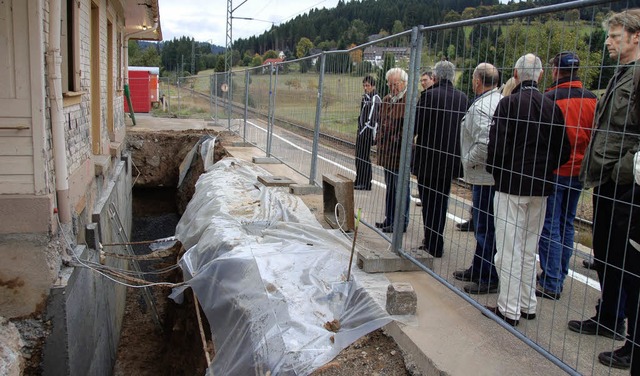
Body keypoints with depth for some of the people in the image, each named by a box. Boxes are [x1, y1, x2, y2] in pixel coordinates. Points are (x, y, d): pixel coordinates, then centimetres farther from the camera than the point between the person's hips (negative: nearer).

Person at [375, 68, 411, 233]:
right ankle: (389, 219, 29)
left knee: (400, 188, 1)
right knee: (390, 187, 17)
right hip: (386, 151, 9)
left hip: (400, 151, -8)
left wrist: (397, 140, -18)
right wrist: (379, 139, 13)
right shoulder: (386, 100, 14)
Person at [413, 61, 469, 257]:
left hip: (429, 158, -5)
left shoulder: (429, 95, -15)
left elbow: (416, 125, -14)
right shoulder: (462, 97, 2)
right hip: (451, 159, 6)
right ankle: (436, 242, 28)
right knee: (442, 200, 17)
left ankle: (433, 244, 11)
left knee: (429, 202, 5)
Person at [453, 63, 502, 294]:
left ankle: (489, 279, 7)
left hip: (484, 176, -10)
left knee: (485, 229, -2)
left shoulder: (481, 107, -17)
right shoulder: (501, 101, 12)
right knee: (484, 226, 19)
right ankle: (478, 270, 32)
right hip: (496, 174, 10)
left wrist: (469, 161, -11)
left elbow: (484, 143, -28)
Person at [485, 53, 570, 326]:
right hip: (541, 187, 6)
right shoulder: (552, 106, 4)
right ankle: (527, 305, 26)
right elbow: (563, 151, 7)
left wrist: (495, 173, 3)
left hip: (511, 185, -6)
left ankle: (509, 309, 7)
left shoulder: (508, 104, -12)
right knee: (529, 248, 16)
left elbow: (497, 145, -15)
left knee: (509, 248, 1)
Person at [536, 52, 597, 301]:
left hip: (553, 171, -6)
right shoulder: (591, 99, 1)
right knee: (566, 224, 16)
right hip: (579, 171, 6)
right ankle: (560, 276, 25)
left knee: (550, 227, 1)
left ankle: (551, 283, 5)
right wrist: (586, 161, 17)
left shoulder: (550, 98, -16)